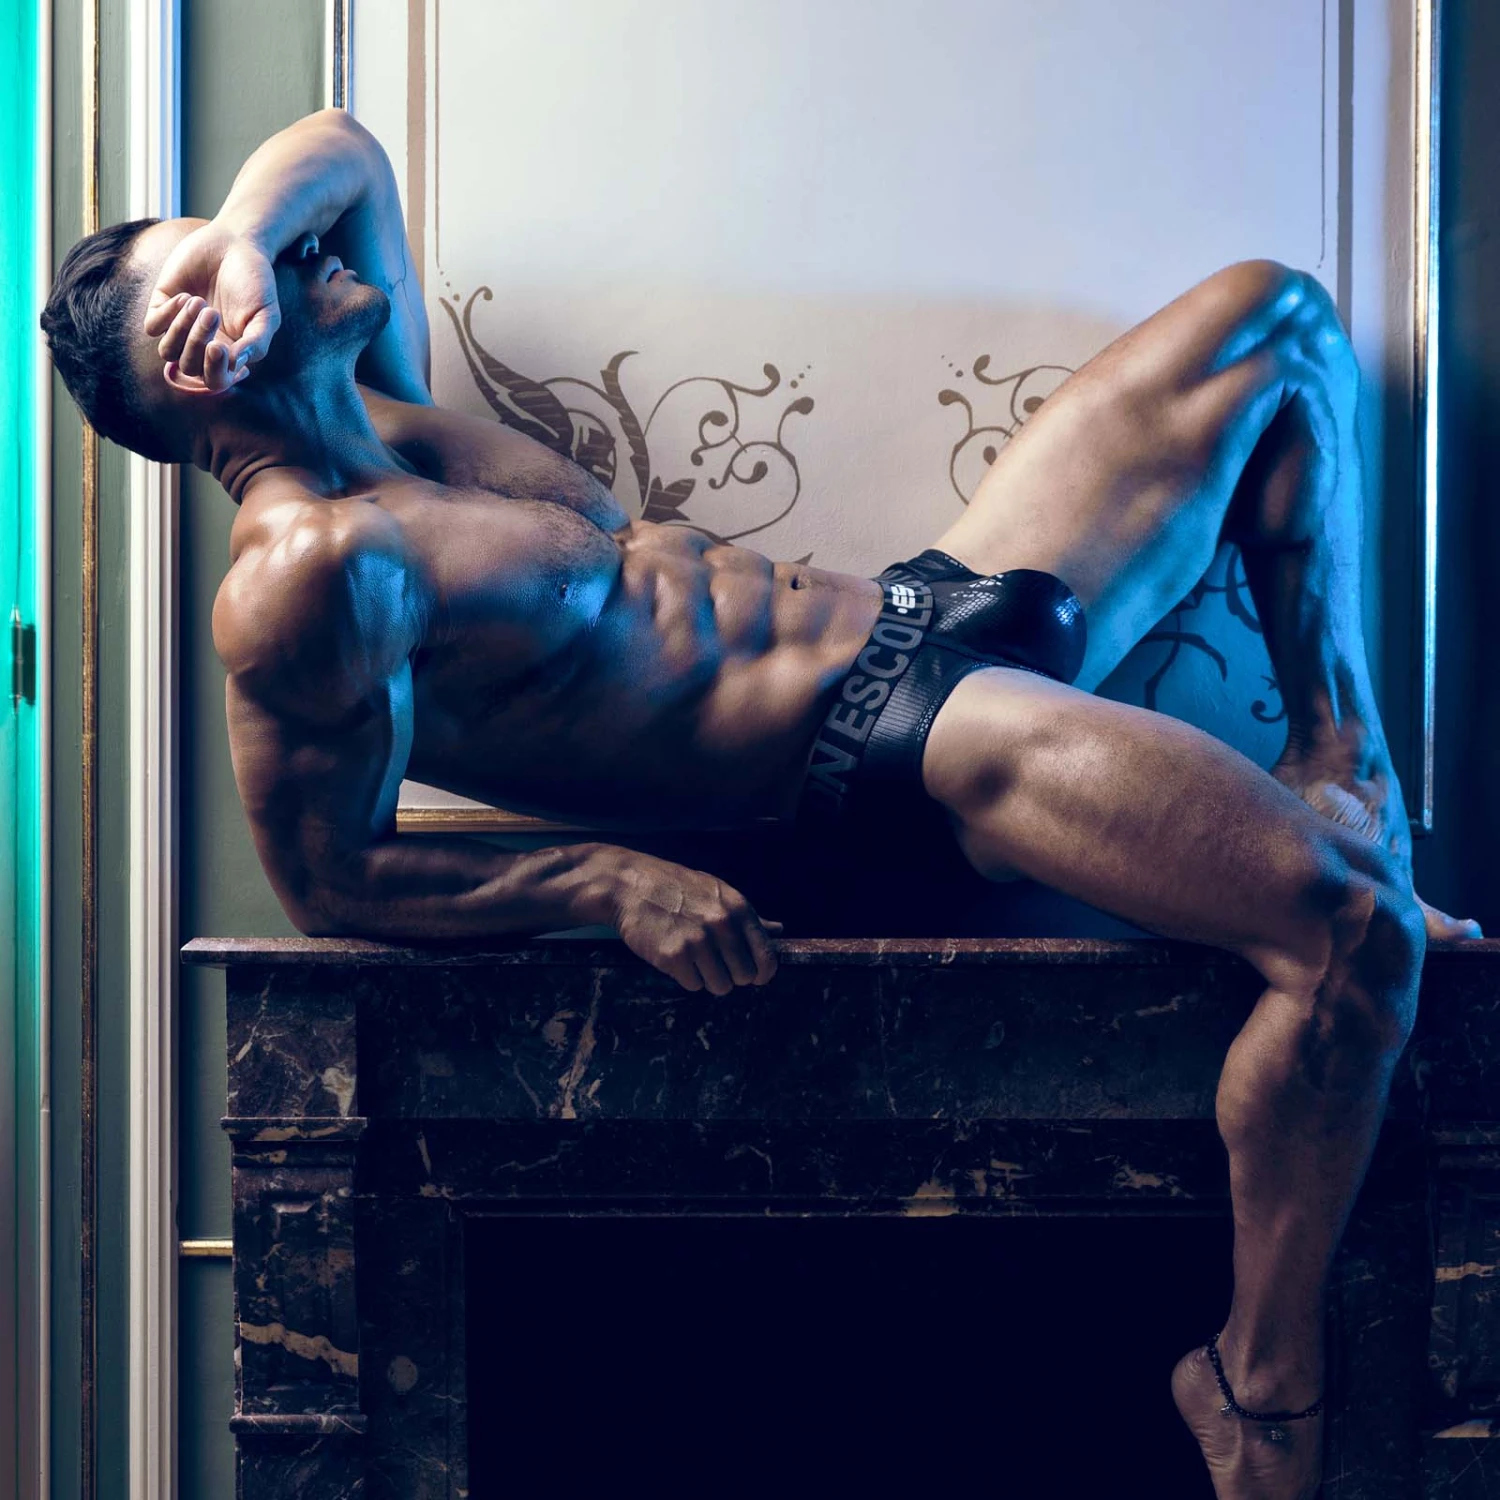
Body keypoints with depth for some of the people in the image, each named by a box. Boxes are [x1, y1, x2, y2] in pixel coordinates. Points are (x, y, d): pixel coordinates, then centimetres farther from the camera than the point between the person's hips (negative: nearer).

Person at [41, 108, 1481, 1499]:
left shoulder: (377, 420, 11)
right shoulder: (307, 571, -16)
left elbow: (341, 147, 21)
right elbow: (329, 879, -15)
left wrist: (246, 228, -1)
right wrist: (613, 882, -22)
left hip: (930, 603, 10)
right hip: (889, 735, -10)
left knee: (1279, 317, 14)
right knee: (1355, 929, -28)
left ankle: (1338, 764, 15)